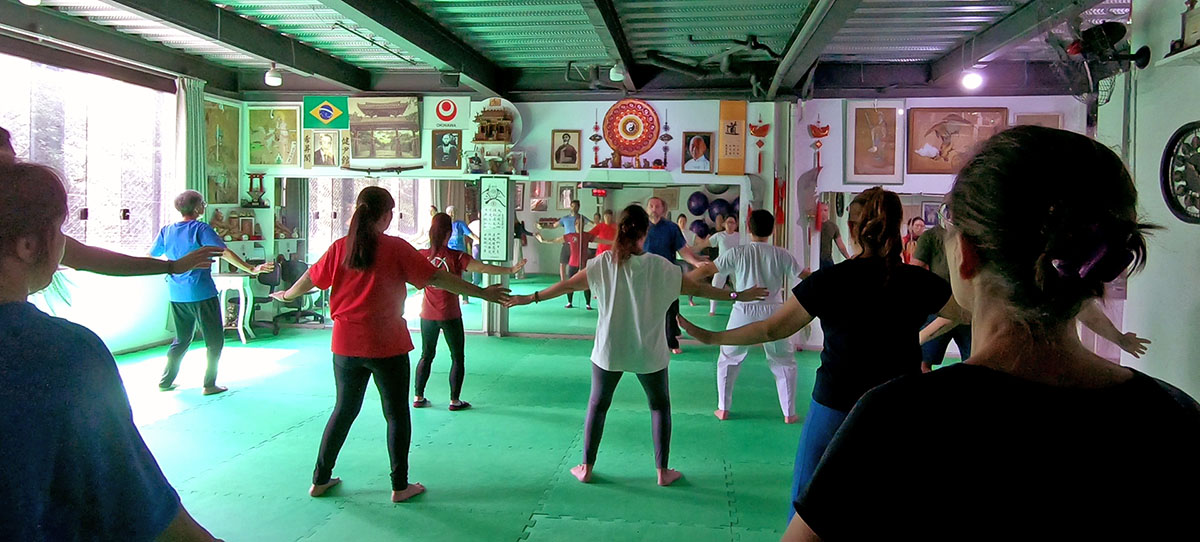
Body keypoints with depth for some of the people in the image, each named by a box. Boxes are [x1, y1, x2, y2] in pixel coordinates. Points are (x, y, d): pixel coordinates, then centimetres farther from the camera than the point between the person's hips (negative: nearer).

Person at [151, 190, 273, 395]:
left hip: (176, 295, 6)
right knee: (215, 340, 6)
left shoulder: (166, 231, 7)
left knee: (181, 339, 20)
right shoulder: (201, 229, -11)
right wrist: (251, 269, -19)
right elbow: (225, 253, -19)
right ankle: (209, 385, 5)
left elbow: (150, 257, 17)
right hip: (201, 294, -6)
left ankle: (165, 381, 20)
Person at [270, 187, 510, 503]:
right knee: (397, 413, 9)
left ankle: (320, 480, 27)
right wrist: (482, 293, -5)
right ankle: (400, 486, 15)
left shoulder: (340, 248, 0)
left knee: (344, 410, 19)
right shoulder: (396, 248, -10)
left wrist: (286, 295, 34)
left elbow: (310, 279, 13)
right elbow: (436, 278, -11)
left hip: (346, 345, 4)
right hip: (387, 346, -4)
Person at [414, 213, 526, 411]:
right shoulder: (456, 257, -14)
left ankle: (418, 397, 21)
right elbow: (483, 268, -21)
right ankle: (454, 400, 11)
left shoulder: (423, 255, -4)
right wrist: (510, 270, -17)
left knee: (426, 355, 18)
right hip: (450, 315, -4)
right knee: (457, 357, 10)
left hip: (428, 315, 4)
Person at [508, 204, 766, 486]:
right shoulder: (660, 266, -11)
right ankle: (663, 471, 22)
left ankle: (586, 468, 24)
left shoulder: (604, 263, -8)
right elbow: (697, 288, -4)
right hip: (649, 352, -1)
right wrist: (737, 295, 8)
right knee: (659, 405, 19)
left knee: (597, 405, 18)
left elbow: (567, 285, -2)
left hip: (609, 349, 1)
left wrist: (531, 298, 10)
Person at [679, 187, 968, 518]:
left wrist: (711, 337, -2)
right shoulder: (918, 282, -7)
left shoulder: (828, 281, -13)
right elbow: (971, 314, 6)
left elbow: (772, 329, -11)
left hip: (835, 406, -2)